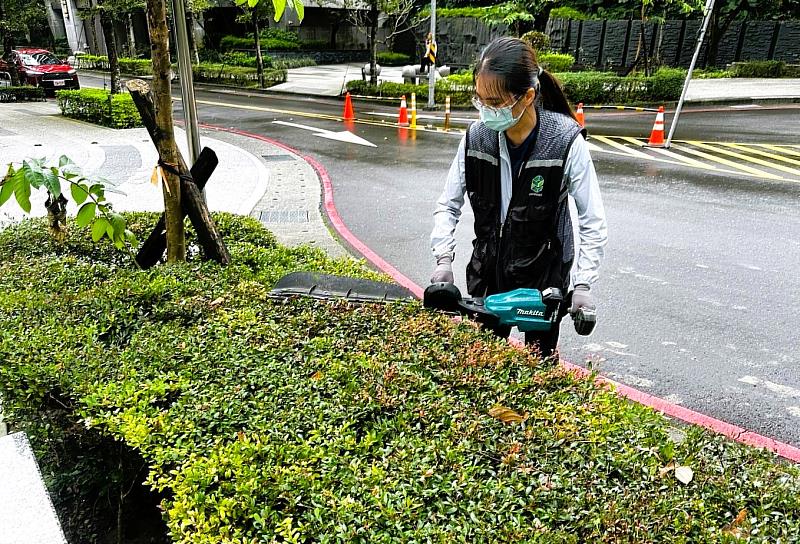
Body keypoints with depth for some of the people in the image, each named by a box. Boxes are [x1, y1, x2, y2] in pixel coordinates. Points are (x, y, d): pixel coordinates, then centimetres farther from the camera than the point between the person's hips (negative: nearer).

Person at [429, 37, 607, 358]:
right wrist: (443, 259, -14)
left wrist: (583, 284, -19)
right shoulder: (476, 137, -11)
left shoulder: (567, 143, -21)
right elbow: (448, 206, -2)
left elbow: (593, 223, -13)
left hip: (545, 275, -3)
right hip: (487, 273, 3)